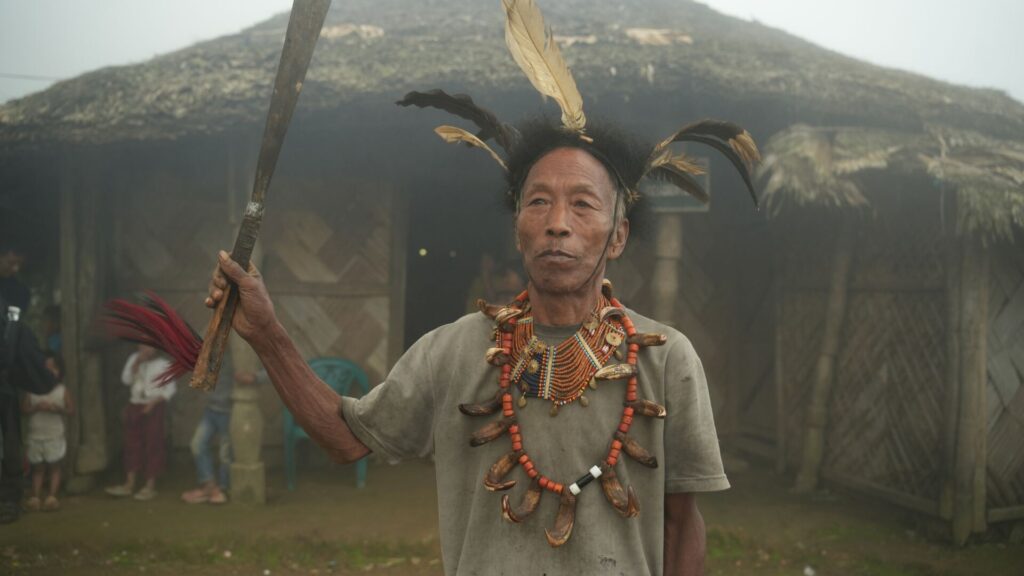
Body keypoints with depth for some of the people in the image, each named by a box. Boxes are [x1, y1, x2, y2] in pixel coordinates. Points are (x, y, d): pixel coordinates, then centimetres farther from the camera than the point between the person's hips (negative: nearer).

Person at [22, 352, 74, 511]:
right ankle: (35, 497, 5)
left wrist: (57, 409, -21)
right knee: (37, 468, 7)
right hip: (35, 437, 1)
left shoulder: (62, 390, -2)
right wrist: (37, 407, -20)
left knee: (55, 468, 2)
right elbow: (24, 408, -3)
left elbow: (71, 410, -4)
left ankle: (52, 497, 2)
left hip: (55, 437, -1)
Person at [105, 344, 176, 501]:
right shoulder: (134, 359, 6)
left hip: (153, 407, -5)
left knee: (152, 445, -3)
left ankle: (150, 486, 1)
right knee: (132, 444, 6)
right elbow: (126, 380, -2)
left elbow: (170, 388, -8)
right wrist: (137, 363, -12)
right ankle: (129, 485, 10)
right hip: (135, 406, 5)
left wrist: (153, 402, -17)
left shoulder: (162, 364, -7)